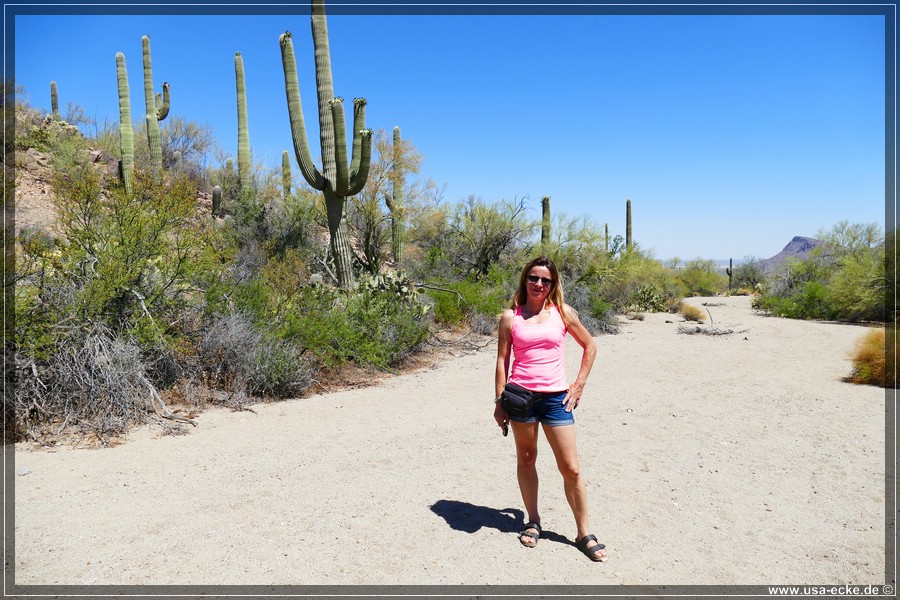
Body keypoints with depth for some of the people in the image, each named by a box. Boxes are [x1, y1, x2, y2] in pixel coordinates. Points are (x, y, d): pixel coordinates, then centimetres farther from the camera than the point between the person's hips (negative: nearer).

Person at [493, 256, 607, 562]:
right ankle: (533, 522, 31)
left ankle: (584, 533, 17)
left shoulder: (563, 312, 4)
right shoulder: (511, 316, 2)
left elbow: (589, 346, 14)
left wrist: (579, 384, 7)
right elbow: (502, 360, 3)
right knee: (526, 459, 13)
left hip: (556, 397, 0)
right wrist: (499, 401, 0)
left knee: (571, 468, 2)